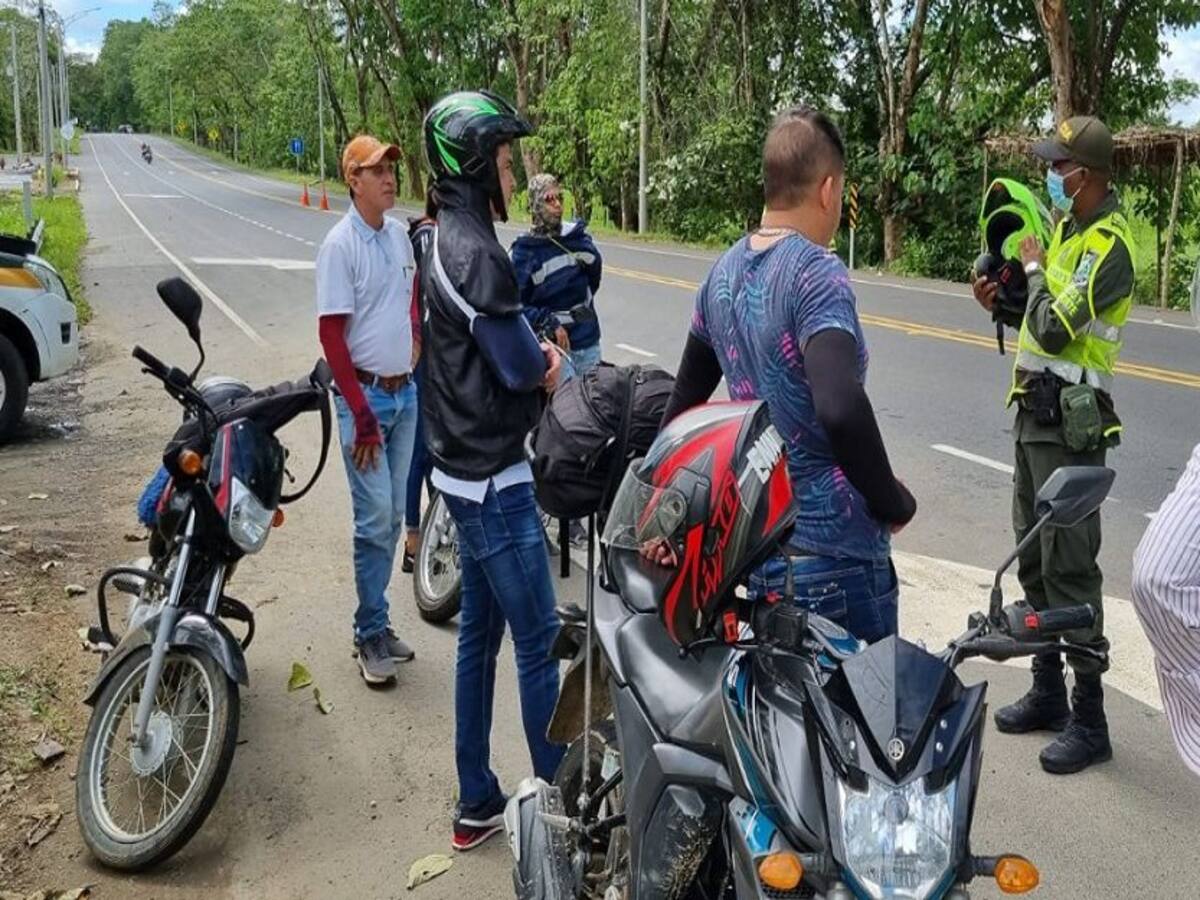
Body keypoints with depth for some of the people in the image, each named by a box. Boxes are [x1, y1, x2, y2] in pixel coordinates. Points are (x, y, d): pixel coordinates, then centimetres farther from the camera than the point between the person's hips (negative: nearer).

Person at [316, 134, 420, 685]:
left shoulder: (399, 235, 8)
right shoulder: (341, 244, -12)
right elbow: (331, 334, -16)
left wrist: (415, 344, 12)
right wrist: (361, 416, -19)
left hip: (406, 391, 7)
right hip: (366, 393, -7)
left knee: (392, 517, 12)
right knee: (375, 519, -6)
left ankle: (376, 623, 24)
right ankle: (371, 634, 9)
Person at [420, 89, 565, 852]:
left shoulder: (446, 240, 13)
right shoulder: (475, 251, -19)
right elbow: (523, 365, -18)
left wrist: (535, 362, -2)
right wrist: (548, 363, 2)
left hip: (467, 471, 10)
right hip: (495, 481, -10)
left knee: (480, 635, 15)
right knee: (540, 644, 0)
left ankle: (477, 804, 26)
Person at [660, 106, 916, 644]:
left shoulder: (724, 271, 7)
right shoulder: (817, 273, -17)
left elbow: (686, 395, 17)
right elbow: (840, 409, -31)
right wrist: (892, 501, -16)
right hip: (831, 549, -8)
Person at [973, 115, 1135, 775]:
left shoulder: (1109, 244, -16)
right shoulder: (1068, 226, 12)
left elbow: (1055, 328, -22)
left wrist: (1034, 268, -8)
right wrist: (1002, 300, 2)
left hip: (1071, 421, -10)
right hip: (1035, 408, 10)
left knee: (1069, 566, -7)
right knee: (1032, 555, 15)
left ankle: (1089, 720, 3)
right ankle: (1048, 692, 28)